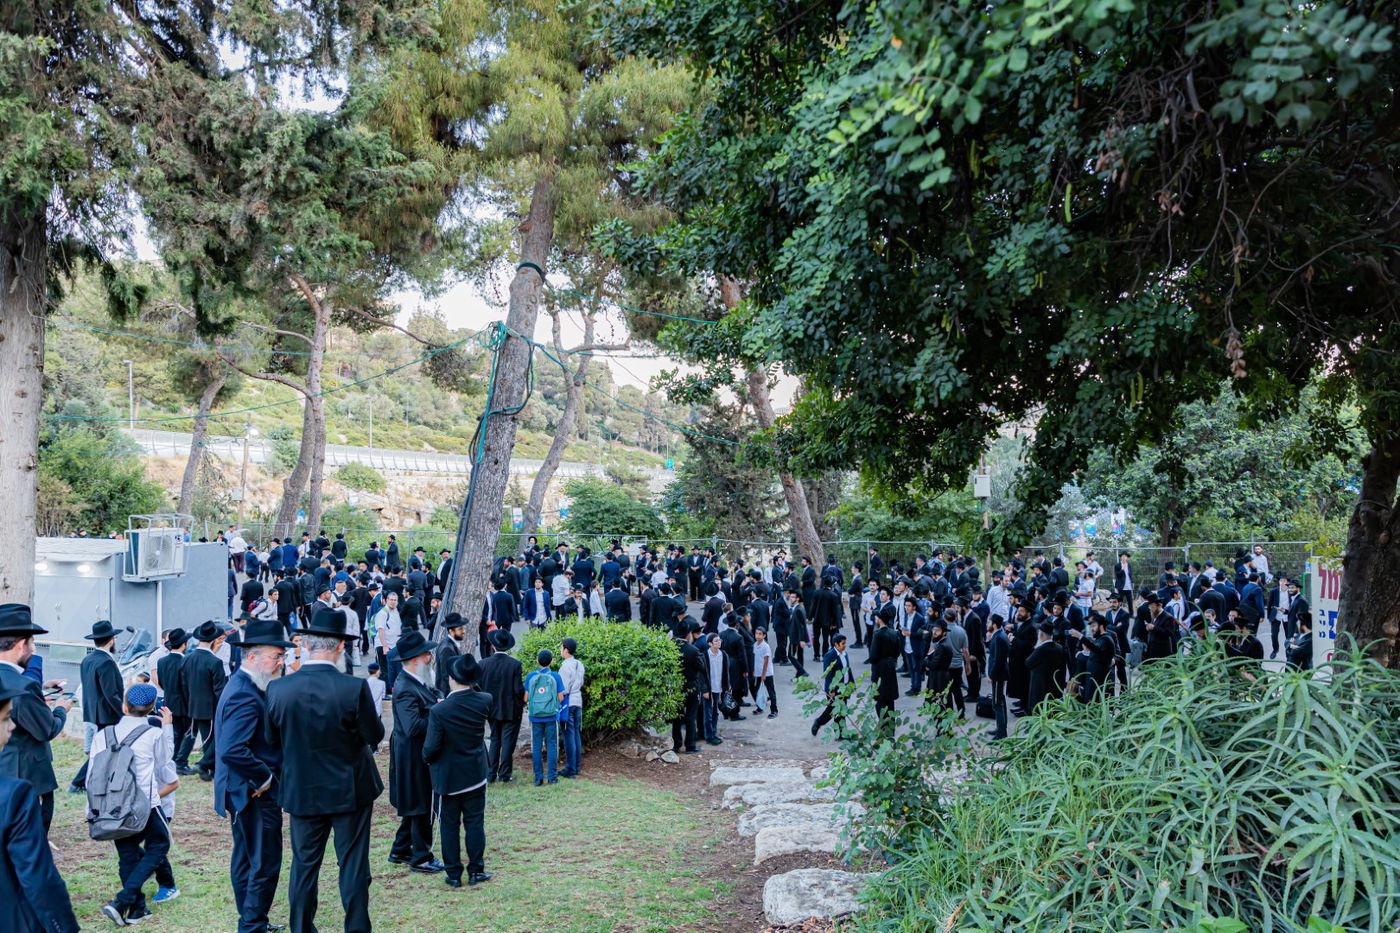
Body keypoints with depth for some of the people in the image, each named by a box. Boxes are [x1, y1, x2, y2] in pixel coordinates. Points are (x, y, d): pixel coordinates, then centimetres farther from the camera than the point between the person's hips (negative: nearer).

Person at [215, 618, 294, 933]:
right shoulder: (246, 696, -24)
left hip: (242, 791, 11)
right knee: (265, 864, -2)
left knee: (245, 858, 19)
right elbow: (232, 751, -34)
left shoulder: (240, 685, 9)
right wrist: (265, 777, -22)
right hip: (256, 794, -11)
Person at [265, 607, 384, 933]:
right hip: (350, 790, -2)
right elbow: (375, 735, -10)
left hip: (301, 792, 2)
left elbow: (272, 739, 0)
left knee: (304, 863, 15)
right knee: (353, 864, 9)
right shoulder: (354, 688, -20)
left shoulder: (278, 689, -12)